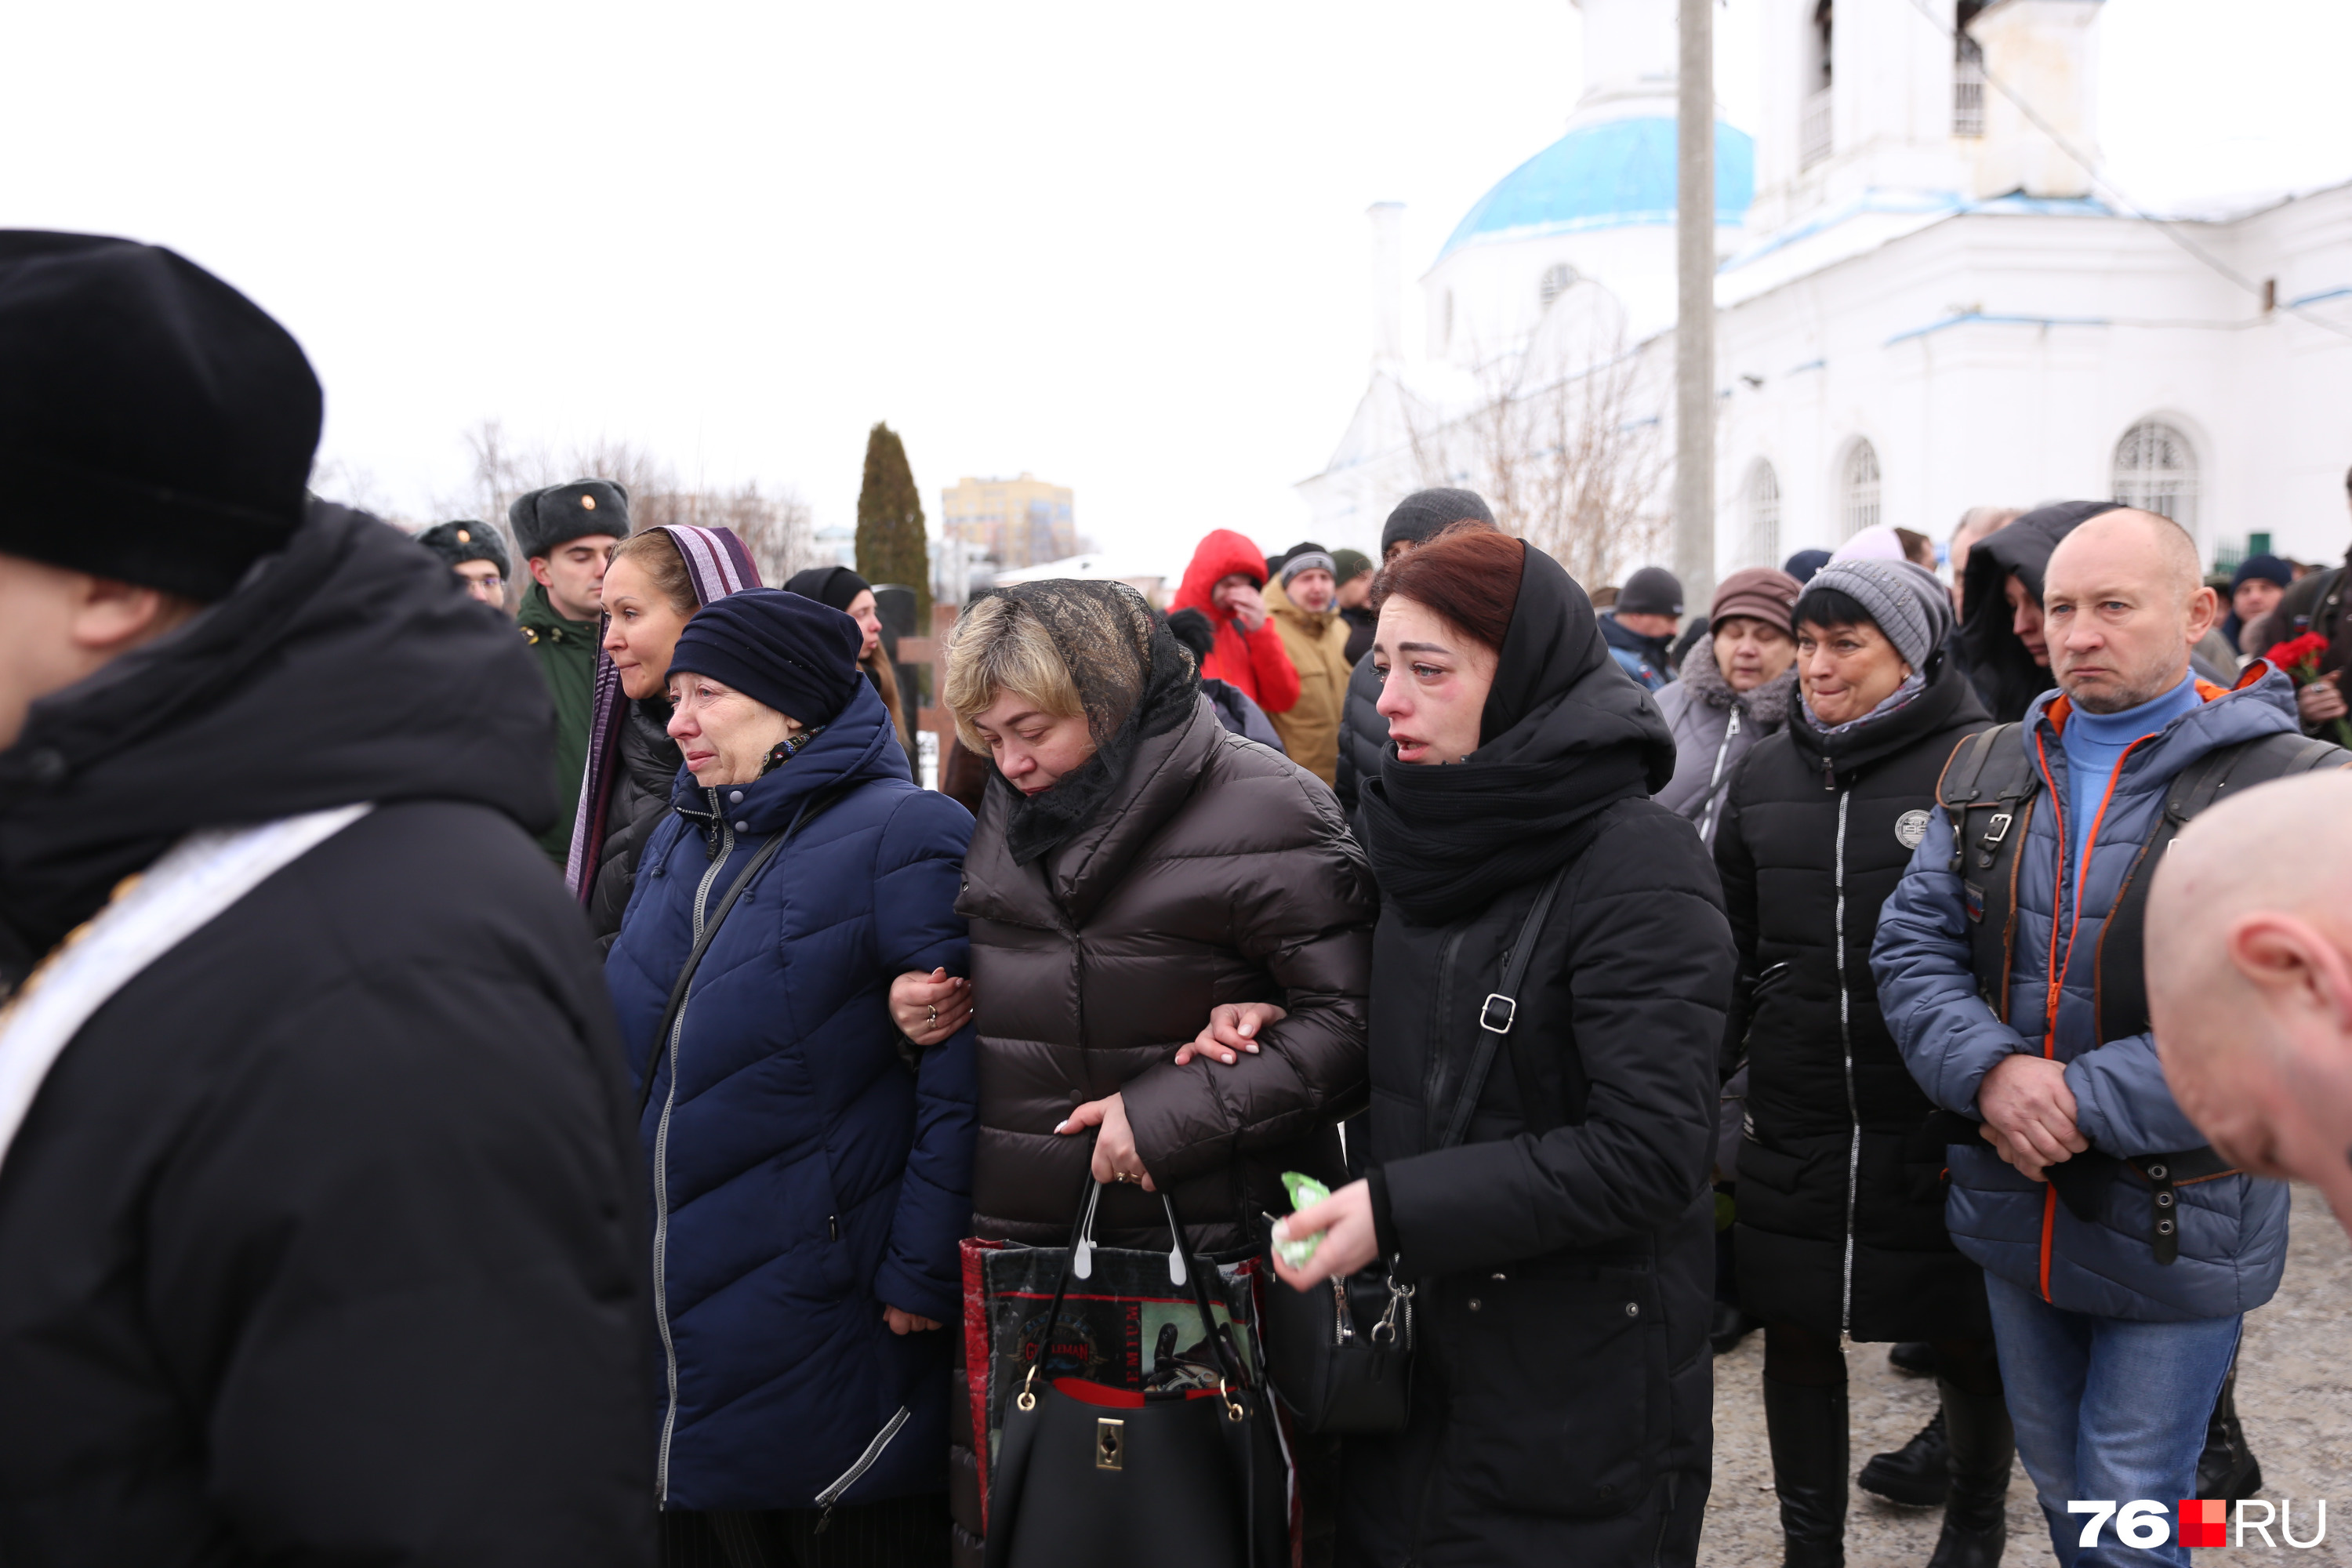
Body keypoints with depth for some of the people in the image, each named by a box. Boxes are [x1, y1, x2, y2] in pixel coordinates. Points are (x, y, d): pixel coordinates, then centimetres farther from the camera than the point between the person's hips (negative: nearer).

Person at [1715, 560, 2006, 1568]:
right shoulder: (1764, 776, 7)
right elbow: (1732, 950, 14)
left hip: (1939, 1121, -3)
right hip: (1792, 1118, 4)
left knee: (1962, 1333, 12)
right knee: (1797, 1330, 9)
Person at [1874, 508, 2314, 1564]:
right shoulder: (1989, 772, 4)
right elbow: (1912, 946, 1)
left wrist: (2091, 1101, -23)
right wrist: (1990, 1072, -18)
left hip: (2175, 1227, -5)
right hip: (2015, 1203, 5)